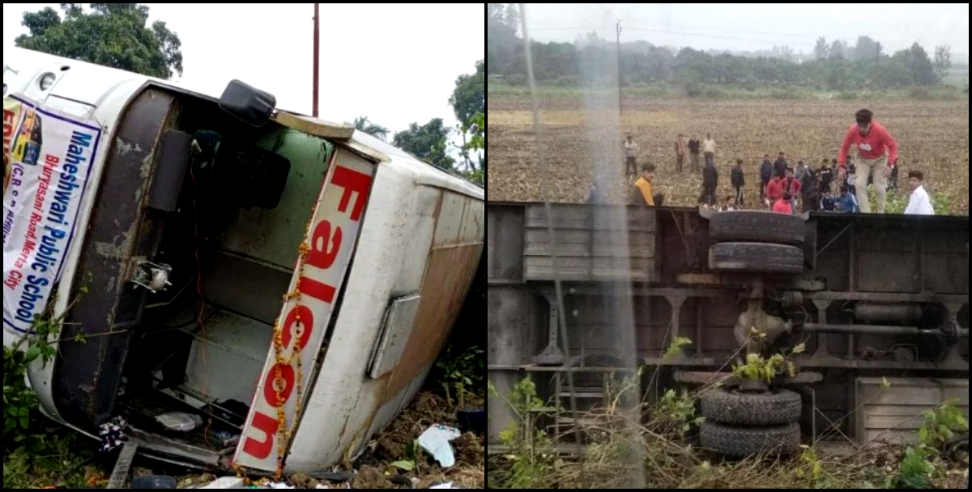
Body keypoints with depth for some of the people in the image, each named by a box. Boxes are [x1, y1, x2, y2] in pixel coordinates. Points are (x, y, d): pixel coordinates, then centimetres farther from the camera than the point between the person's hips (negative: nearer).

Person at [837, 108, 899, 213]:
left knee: (879, 187, -4)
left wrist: (890, 164, -32)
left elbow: (893, 145, -23)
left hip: (879, 159, -2)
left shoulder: (879, 130, -32)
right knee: (859, 185, -12)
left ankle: (881, 212, 16)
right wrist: (842, 165, -15)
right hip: (862, 160, 2)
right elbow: (844, 147, -10)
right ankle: (865, 212, -6)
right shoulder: (852, 130, -24)